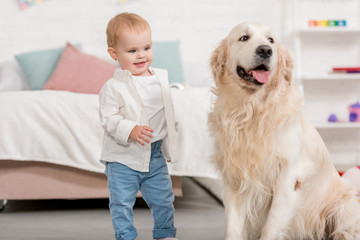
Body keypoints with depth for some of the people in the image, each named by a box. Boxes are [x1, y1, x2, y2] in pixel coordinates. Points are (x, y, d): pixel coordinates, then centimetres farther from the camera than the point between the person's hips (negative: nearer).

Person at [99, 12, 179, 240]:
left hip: (155, 154, 5)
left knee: (163, 198, 16)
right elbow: (108, 118, -16)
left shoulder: (161, 77, 5)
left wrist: (170, 144, 19)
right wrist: (130, 131, -31)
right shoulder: (113, 87, -14)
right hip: (123, 156, -5)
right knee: (122, 202, 4)